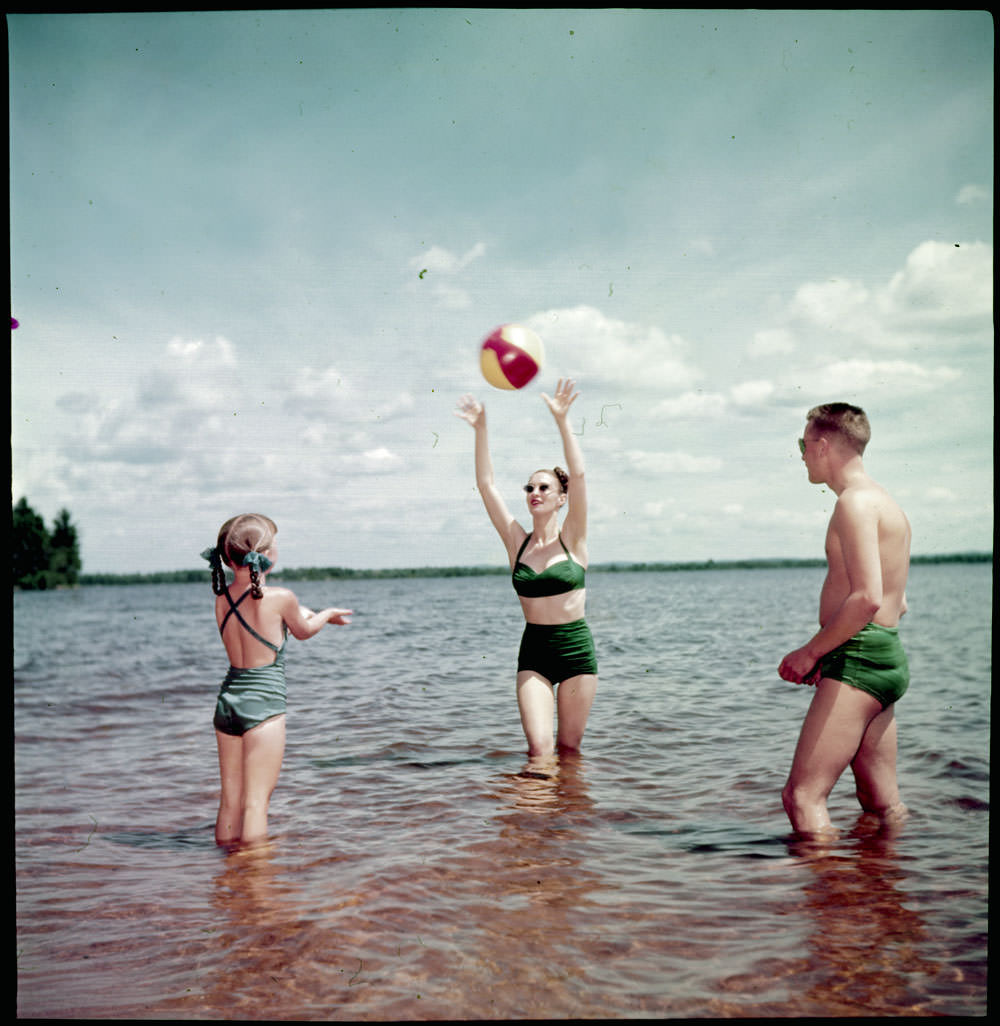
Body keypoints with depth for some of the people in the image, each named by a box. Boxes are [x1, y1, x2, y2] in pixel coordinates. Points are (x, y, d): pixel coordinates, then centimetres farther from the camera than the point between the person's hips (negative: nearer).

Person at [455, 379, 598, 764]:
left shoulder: (572, 539, -1)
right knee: (539, 749, -10)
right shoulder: (517, 542, 4)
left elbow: (578, 474, -13)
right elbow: (486, 485, -1)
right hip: (533, 650, 1)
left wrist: (562, 421, -20)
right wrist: (480, 430, -8)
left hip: (576, 647, -1)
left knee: (569, 747, 5)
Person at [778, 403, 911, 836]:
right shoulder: (887, 504, 19)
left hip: (858, 660, -11)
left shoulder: (856, 501, -12)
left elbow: (867, 598, -23)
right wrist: (825, 651, 16)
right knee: (883, 803, 16)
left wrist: (811, 651, -13)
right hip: (887, 659, 11)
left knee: (802, 796, -13)